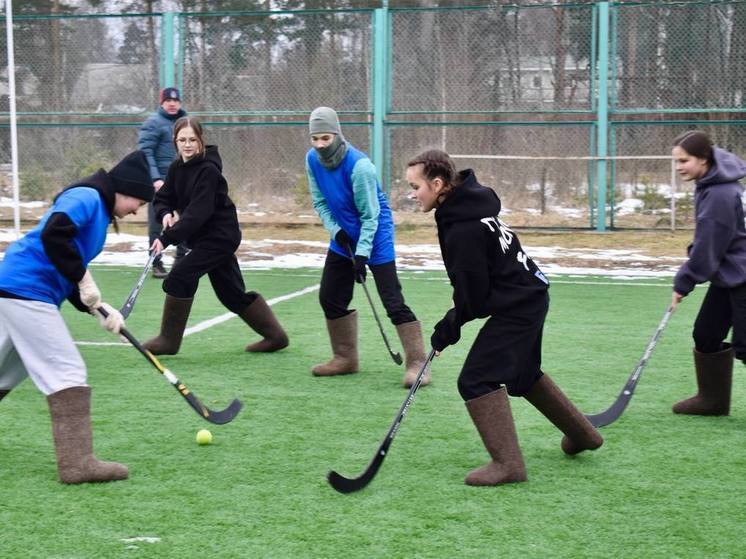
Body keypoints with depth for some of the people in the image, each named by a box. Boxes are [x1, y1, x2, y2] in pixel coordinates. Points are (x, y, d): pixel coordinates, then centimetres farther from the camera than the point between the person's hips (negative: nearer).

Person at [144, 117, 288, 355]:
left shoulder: (208, 170, -21)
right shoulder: (177, 168, 2)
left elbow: (197, 213, -28)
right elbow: (162, 199, 8)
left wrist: (167, 238, -34)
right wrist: (166, 214, -16)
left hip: (220, 235, -9)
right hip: (204, 236, 9)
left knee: (180, 275, -15)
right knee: (233, 293, 12)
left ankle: (169, 340, -5)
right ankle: (275, 335, 23)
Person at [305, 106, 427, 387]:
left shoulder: (359, 165, -27)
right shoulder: (312, 159, -7)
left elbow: (370, 215, -22)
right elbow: (320, 201, 3)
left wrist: (362, 254, -25)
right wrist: (335, 230, -13)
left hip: (374, 236, -7)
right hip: (343, 237, 7)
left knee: (393, 301, -13)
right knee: (330, 298, 10)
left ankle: (417, 363, -11)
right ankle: (345, 358, 24)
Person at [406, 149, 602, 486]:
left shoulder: (463, 230, -27)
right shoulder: (470, 201, 3)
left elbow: (472, 298, -21)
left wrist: (447, 330, -6)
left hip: (515, 308, -10)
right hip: (531, 297, 10)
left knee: (476, 380, -10)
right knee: (524, 375, 26)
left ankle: (507, 463, -9)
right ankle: (581, 434, 40)